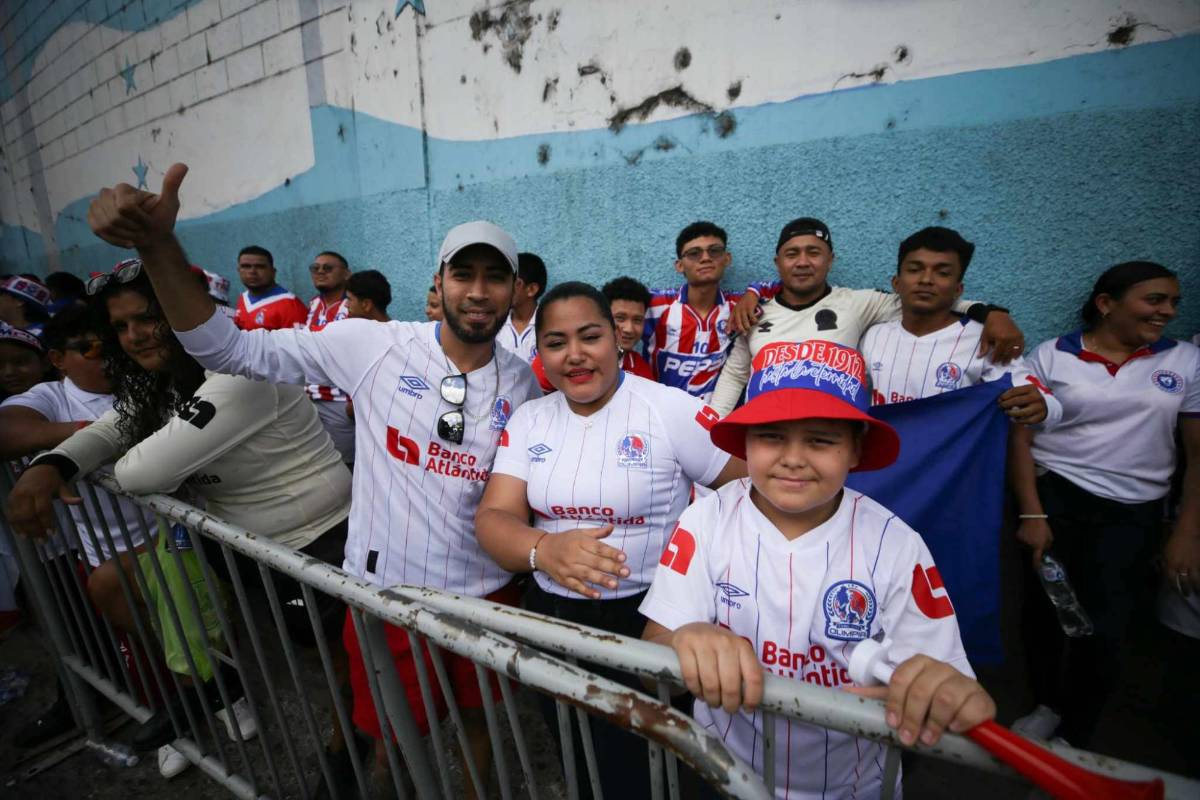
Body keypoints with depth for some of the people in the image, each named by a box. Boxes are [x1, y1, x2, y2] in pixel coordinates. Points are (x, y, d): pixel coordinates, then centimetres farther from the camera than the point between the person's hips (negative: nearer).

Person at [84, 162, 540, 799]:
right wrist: (158, 245, -24)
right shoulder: (374, 345, -12)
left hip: (487, 592, 2)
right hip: (386, 588, -2)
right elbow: (227, 349, -11)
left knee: (480, 722, 24)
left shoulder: (524, 383, -3)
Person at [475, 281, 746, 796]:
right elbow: (493, 517, -10)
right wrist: (543, 549, -30)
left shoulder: (671, 408, -13)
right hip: (551, 617, 5)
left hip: (649, 619, -4)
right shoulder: (528, 419, -1)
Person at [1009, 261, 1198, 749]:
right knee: (1045, 608, 9)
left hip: (1133, 514, 1)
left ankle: (1074, 738, 27)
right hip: (1054, 496, -1)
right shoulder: (1051, 356, -3)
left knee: (1104, 629, 4)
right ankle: (1048, 706, 36)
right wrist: (1031, 514, -11)